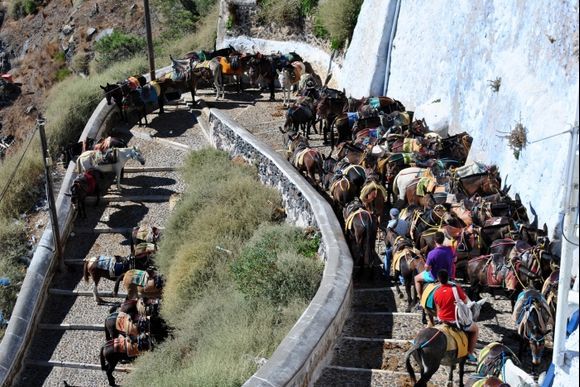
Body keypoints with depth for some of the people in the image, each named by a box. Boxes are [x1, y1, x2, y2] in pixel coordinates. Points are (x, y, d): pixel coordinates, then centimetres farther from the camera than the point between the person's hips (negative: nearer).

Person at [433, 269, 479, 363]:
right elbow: (466, 302, -8)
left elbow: (438, 309, 4)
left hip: (442, 320, 5)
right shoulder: (455, 288, -18)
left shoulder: (436, 293, -5)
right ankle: (470, 353, 18)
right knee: (475, 328, 22)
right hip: (457, 321, -5)